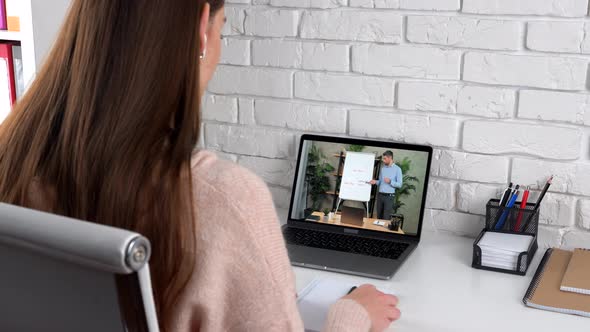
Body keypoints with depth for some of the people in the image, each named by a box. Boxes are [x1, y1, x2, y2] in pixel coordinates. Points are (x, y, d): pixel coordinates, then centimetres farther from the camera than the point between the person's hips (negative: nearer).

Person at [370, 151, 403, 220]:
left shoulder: (397, 169, -3)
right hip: (380, 195, 5)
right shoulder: (383, 168, 12)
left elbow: (399, 184, -7)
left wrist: (390, 182, -21)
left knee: (386, 218, -7)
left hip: (389, 196, -5)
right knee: (379, 216, 8)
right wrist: (375, 182, -2)